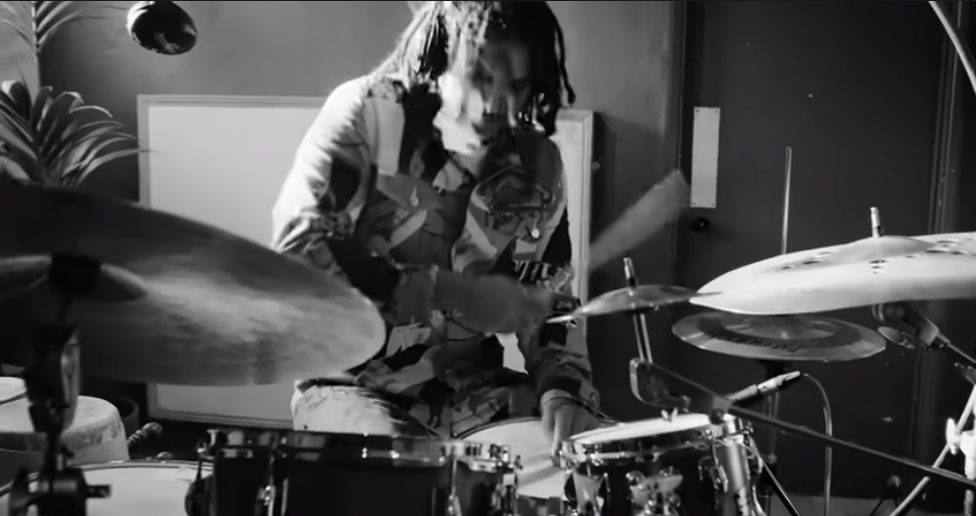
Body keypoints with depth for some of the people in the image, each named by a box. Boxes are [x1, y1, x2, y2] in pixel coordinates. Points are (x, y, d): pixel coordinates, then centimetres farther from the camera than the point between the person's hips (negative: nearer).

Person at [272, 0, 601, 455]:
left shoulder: (537, 167, 0)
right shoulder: (367, 111, -13)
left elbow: (550, 302, 6)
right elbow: (298, 247, -23)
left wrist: (563, 391, -14)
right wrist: (452, 292, -25)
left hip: (470, 385, 5)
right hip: (354, 383, -4)